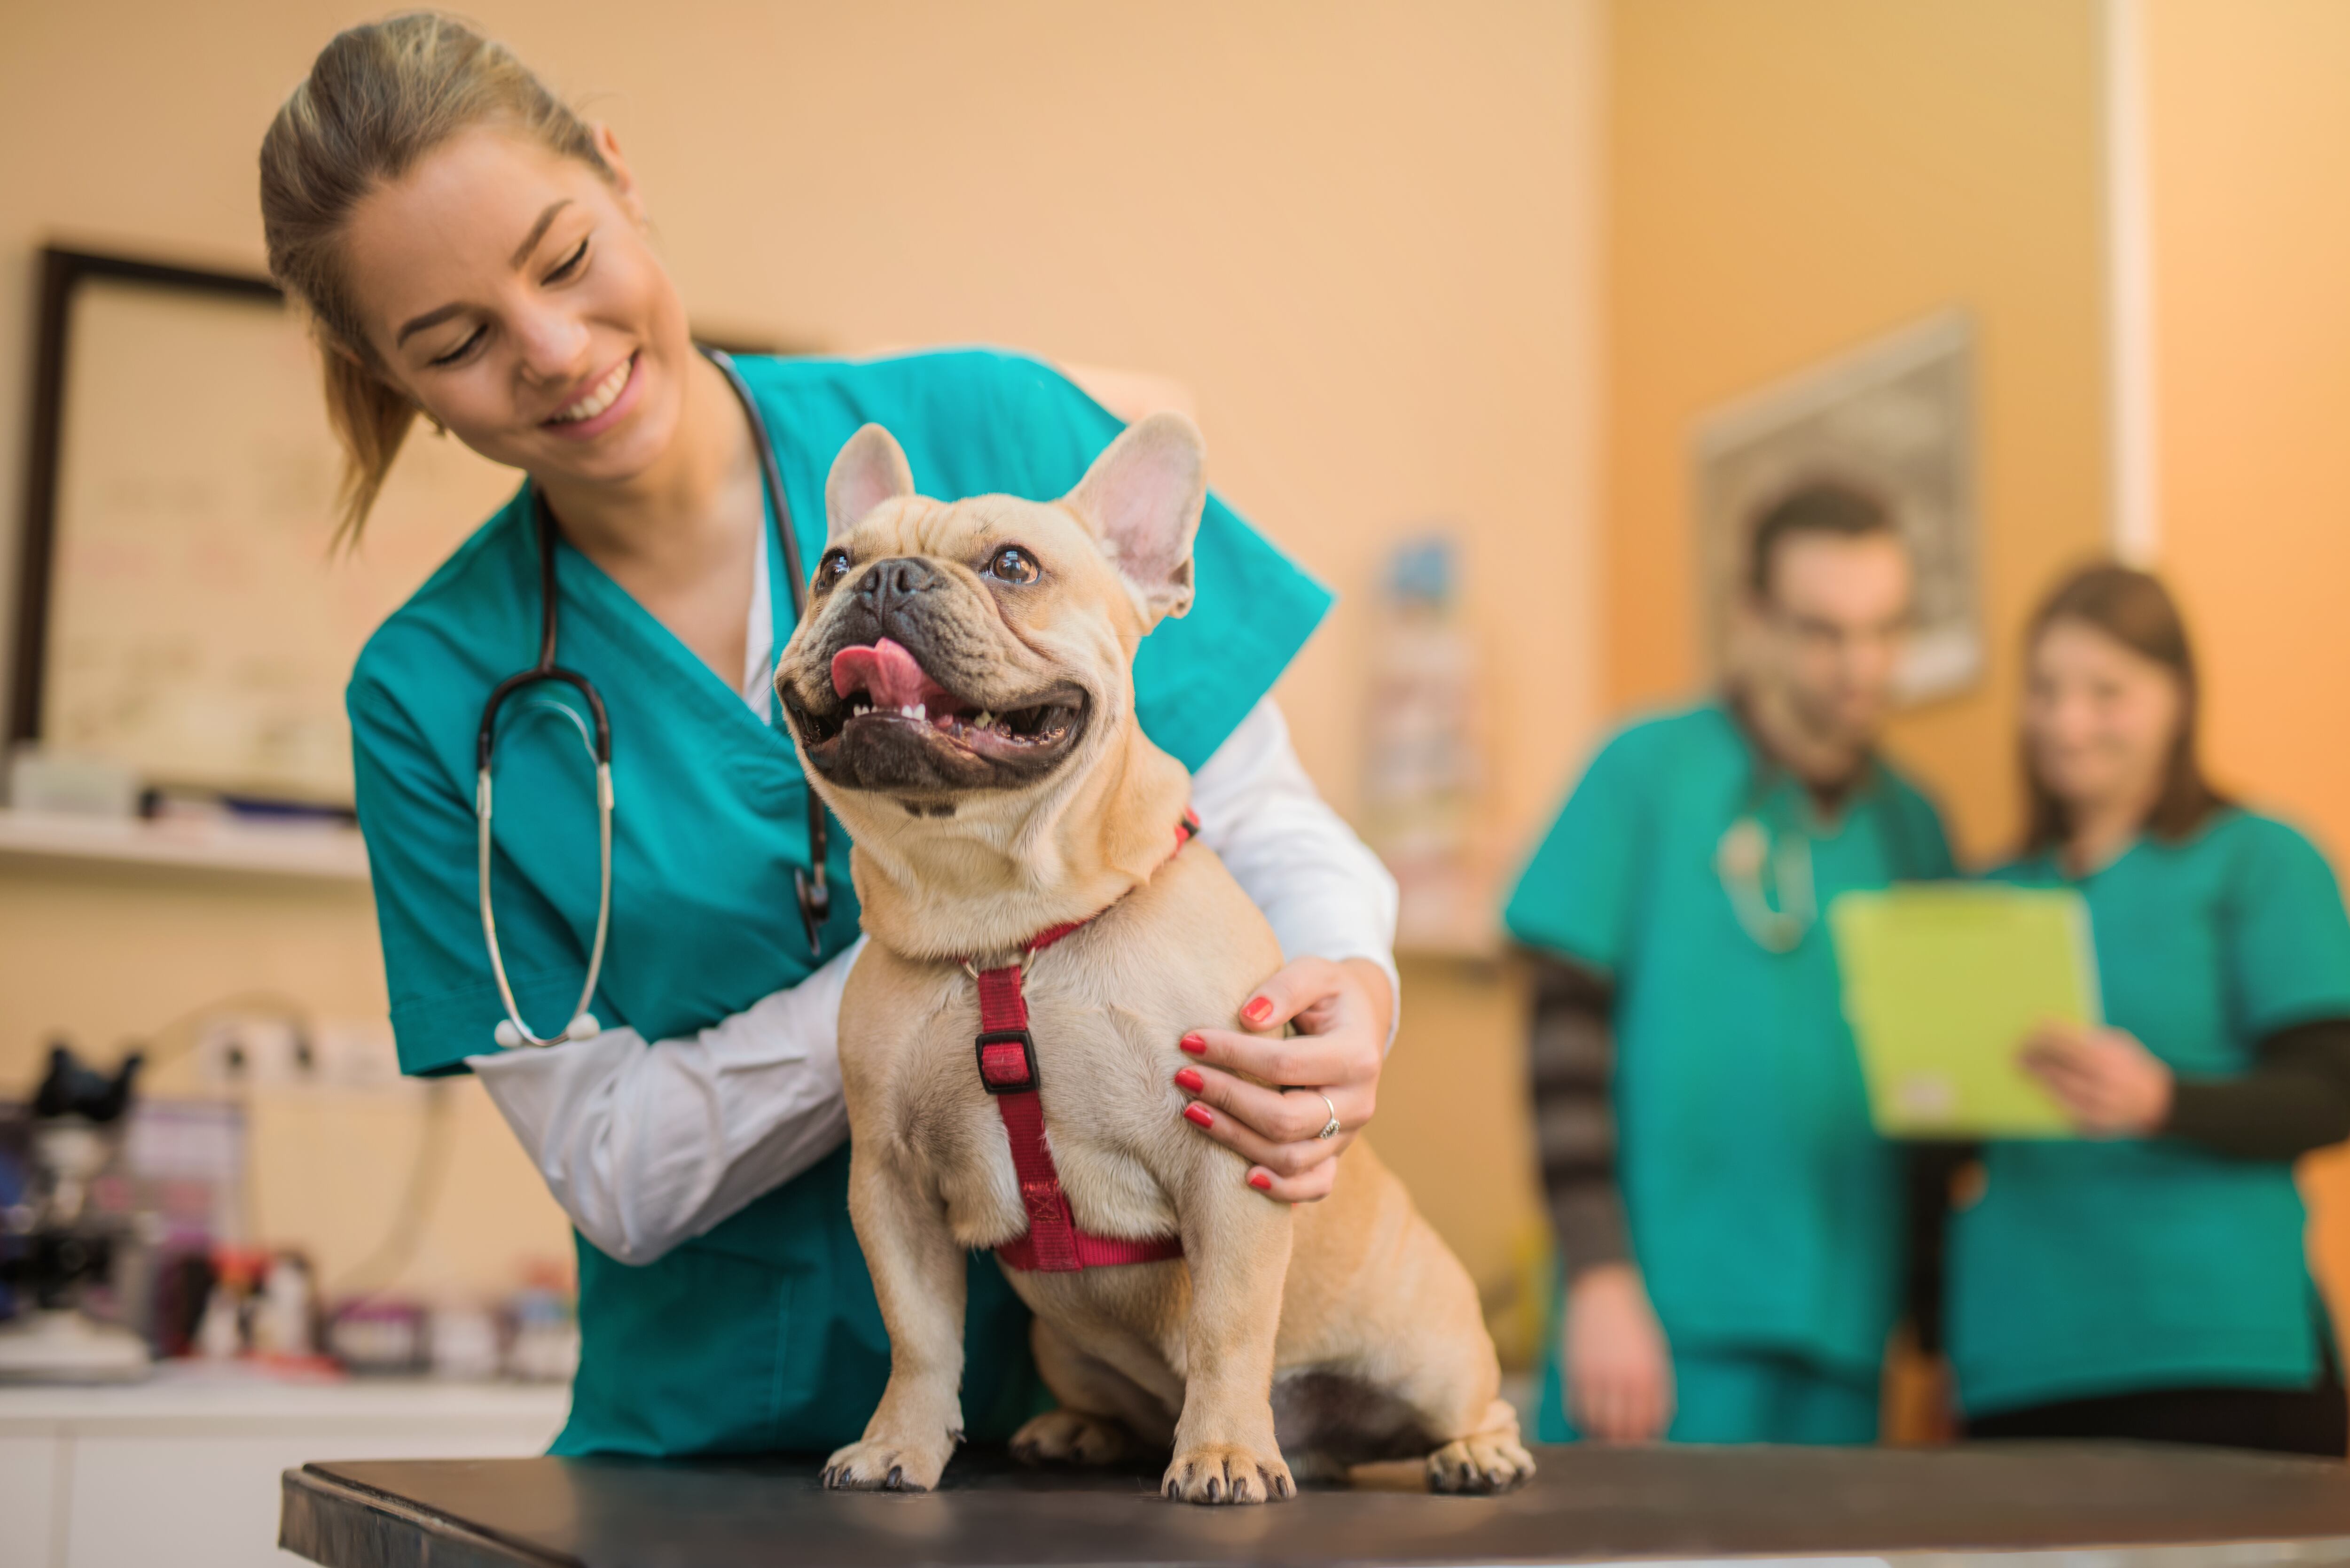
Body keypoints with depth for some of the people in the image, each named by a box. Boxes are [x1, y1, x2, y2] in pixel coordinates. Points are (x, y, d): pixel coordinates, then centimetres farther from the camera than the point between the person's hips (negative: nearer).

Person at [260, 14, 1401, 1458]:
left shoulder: (992, 432, -2)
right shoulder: (434, 693, 0)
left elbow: (1268, 824, 1)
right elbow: (612, 1172, -4)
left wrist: (1351, 993, -22)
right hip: (716, 1441, 1)